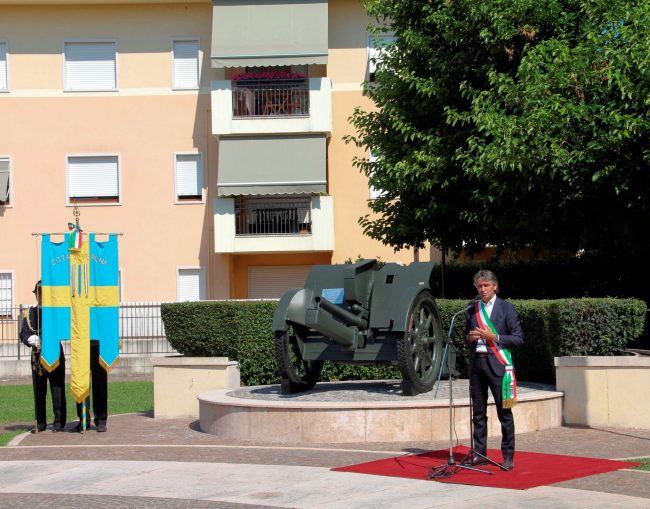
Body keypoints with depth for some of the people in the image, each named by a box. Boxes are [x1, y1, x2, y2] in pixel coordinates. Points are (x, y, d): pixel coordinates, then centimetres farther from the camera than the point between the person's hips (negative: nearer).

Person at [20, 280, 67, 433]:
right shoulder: (30, 313, 9)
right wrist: (31, 339, -19)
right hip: (37, 355, 2)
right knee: (39, 390, 6)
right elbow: (24, 334, 2)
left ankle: (59, 422, 4)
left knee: (57, 388, -2)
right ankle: (41, 422, 15)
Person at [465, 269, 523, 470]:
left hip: (497, 364, -4)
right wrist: (470, 337, 1)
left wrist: (494, 337, -14)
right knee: (478, 411, 8)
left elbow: (518, 338, -2)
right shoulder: (472, 310, 13)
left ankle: (508, 456, 1)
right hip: (476, 363, 4)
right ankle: (480, 453, 15)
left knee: (504, 412, -4)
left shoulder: (506, 308, 0)